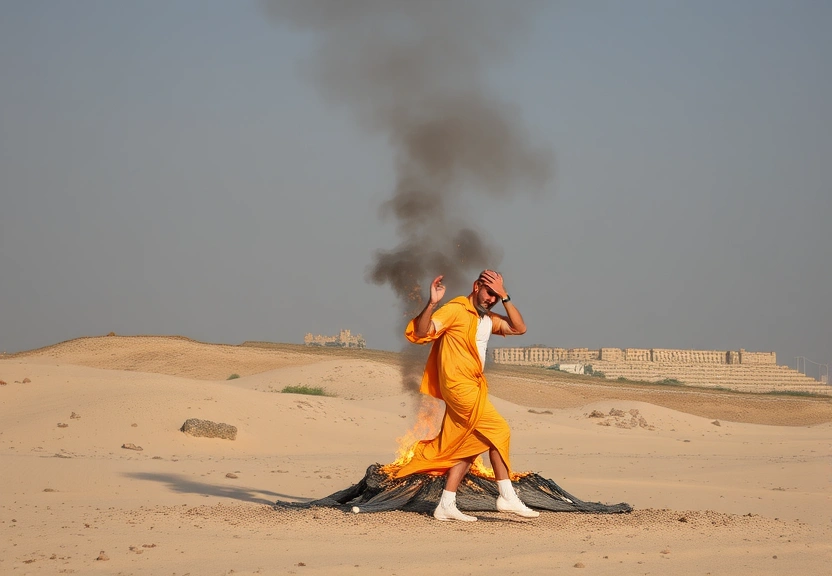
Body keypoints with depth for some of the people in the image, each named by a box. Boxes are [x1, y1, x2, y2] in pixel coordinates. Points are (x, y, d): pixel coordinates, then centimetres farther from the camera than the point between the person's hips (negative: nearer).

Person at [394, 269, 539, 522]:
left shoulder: (488, 318, 17)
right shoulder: (455, 310, -9)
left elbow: (519, 328, 7)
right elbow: (420, 333, -18)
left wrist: (505, 297, 0)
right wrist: (432, 303, -34)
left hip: (473, 388, 9)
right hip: (460, 386, -9)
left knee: (466, 446, 8)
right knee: (497, 431, -10)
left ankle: (446, 506, 11)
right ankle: (507, 497, -6)